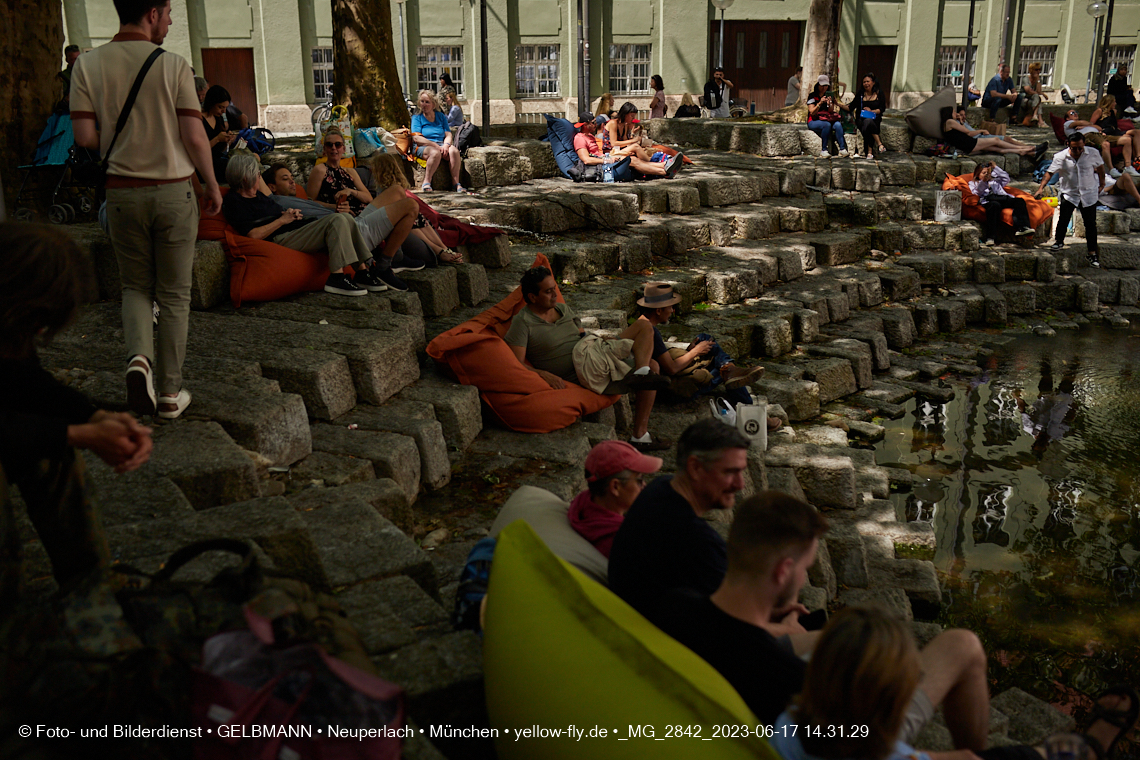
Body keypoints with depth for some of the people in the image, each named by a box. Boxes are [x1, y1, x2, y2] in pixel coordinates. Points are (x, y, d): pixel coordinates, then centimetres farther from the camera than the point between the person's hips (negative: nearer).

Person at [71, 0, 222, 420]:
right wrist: (212, 184, 3)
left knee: (136, 286, 19)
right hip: (174, 191, -2)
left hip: (122, 192, 2)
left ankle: (139, 357, -7)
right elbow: (194, 137, -11)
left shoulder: (88, 65, -2)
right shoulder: (174, 65, -9)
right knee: (174, 294, 9)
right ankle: (170, 392, 14)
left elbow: (85, 136, -5)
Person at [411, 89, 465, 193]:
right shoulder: (417, 118, 8)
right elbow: (417, 139, -6)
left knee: (454, 151, -30)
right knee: (435, 153, -39)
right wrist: (436, 146, -17)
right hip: (423, 147, -3)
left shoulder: (441, 116, 18)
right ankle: (426, 182, -28)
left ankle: (456, 182, -26)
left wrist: (446, 145, -14)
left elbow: (448, 135, 11)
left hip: (441, 145, 3)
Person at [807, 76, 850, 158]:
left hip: (827, 119, 4)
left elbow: (831, 112, 7)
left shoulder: (829, 95, 12)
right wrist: (820, 103, -27)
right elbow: (812, 113, -14)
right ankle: (823, 150, -30)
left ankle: (842, 149, -31)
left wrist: (829, 104, -14)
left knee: (837, 124, -27)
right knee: (827, 125, -35)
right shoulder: (812, 96, -4)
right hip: (813, 121, -4)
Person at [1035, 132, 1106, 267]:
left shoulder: (1093, 154, -8)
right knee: (1063, 218, -13)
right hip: (1069, 193, -1)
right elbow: (1050, 172, -12)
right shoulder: (1060, 157, -12)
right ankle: (1059, 241, 16)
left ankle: (1092, 254, 11)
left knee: (1090, 224, 2)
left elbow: (1100, 167, 9)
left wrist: (1102, 184, 17)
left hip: (1089, 194, 1)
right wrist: (1041, 188, -24)